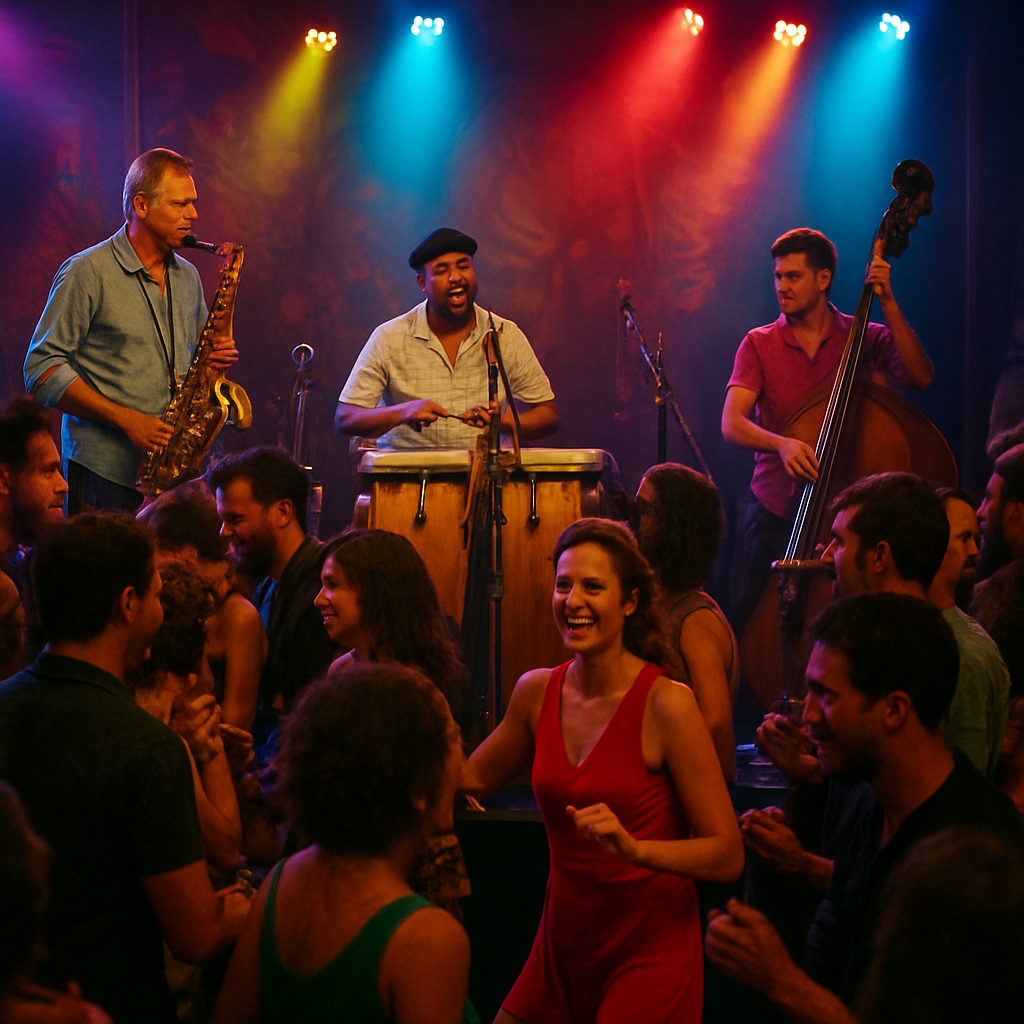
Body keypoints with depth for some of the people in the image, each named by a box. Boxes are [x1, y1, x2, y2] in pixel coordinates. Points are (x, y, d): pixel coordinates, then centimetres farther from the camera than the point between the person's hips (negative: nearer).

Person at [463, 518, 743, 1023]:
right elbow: (471, 778, 21)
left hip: (649, 951, -5)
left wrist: (634, 848, -30)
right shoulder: (537, 692, 1)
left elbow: (728, 855, -16)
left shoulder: (667, 703, -15)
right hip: (562, 943, 6)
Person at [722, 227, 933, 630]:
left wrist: (888, 305, -18)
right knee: (750, 623, -1)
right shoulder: (759, 344, 3)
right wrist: (782, 443, -32)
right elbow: (732, 424, -11)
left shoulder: (865, 339, 3)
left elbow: (920, 377, -15)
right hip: (773, 513, 1)